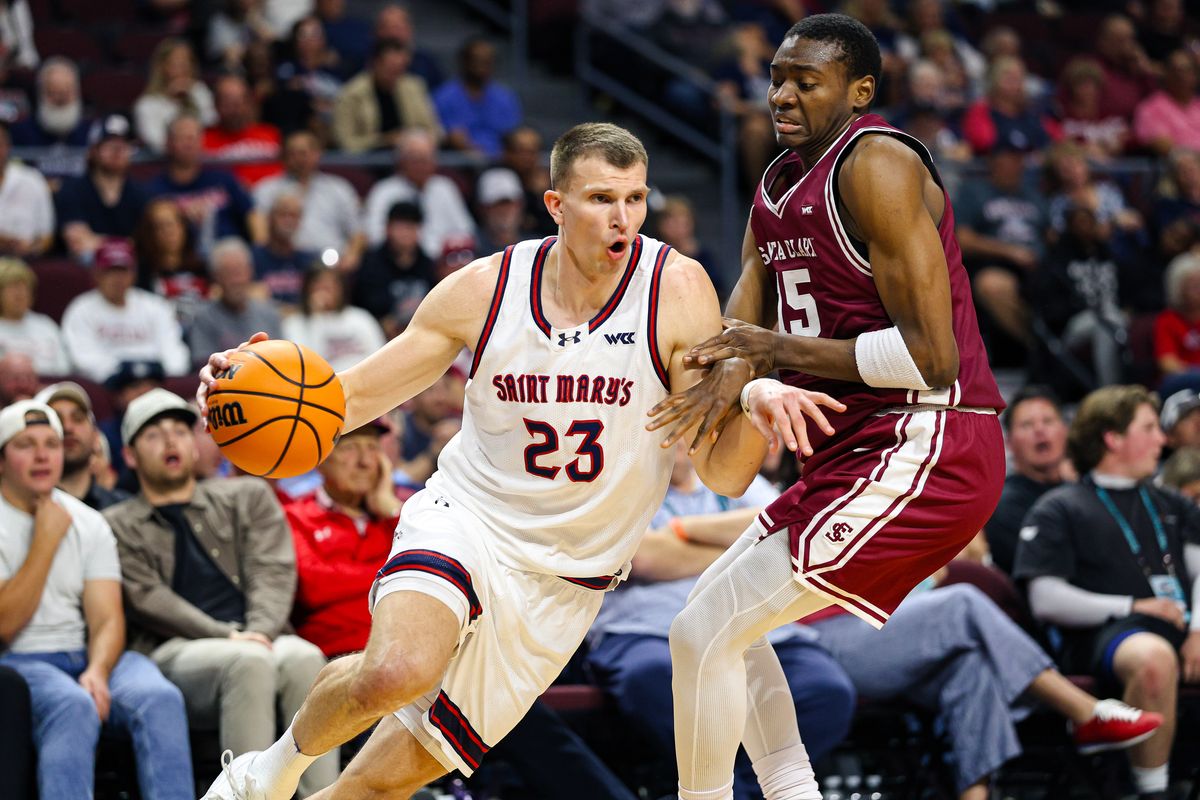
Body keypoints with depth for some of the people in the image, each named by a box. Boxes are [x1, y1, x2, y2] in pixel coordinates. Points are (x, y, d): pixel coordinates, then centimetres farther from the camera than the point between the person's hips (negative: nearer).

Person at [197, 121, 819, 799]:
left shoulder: (677, 291, -12)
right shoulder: (485, 291, -8)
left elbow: (725, 474, -12)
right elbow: (352, 398, 0)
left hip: (563, 585, 1)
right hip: (466, 521, -1)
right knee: (398, 672, -33)